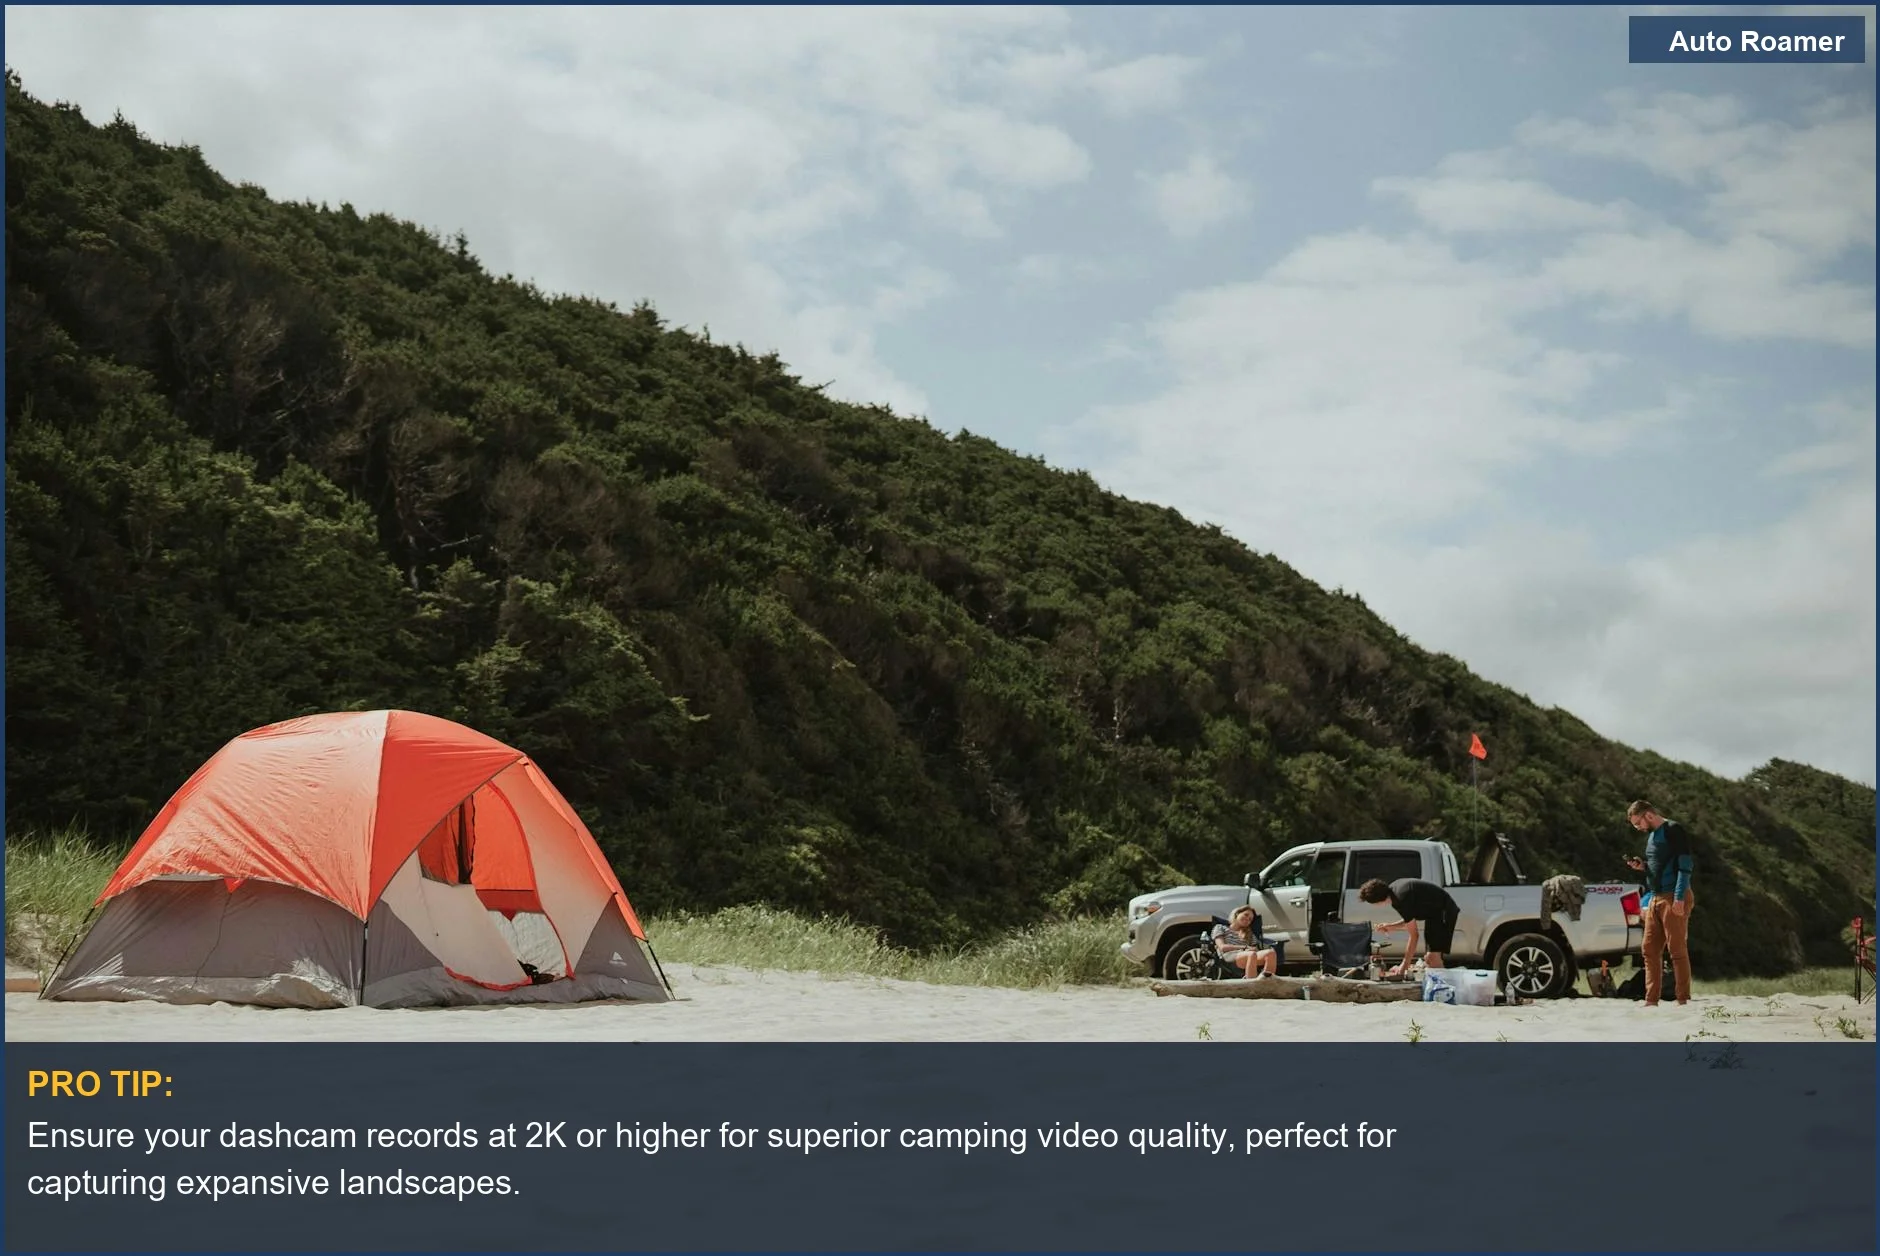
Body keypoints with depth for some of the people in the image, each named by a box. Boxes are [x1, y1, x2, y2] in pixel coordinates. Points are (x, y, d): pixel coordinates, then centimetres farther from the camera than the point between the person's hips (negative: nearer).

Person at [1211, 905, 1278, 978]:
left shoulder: (1250, 935, 38)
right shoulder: (1220, 928, 24)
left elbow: (1255, 950, 20)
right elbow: (1222, 947, 5)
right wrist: (1245, 947, -2)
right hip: (1229, 956, -4)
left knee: (1271, 952, -31)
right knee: (1251, 954, -40)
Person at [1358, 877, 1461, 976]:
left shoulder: (1401, 898, -29)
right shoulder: (1392, 889, 0)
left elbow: (1414, 935, -24)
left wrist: (1403, 966, -21)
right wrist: (1390, 927, 1)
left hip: (1444, 912, -10)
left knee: (1432, 957, -19)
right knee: (1428, 958, 11)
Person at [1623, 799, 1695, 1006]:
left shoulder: (1673, 830, -7)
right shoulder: (1651, 836, 20)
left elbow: (1685, 865, -13)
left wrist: (1679, 898, -20)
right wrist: (1643, 867, 8)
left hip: (1673, 898, -9)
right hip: (1654, 898, 9)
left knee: (1678, 949, -6)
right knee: (1650, 950, 5)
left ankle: (1683, 1000, -3)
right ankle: (1651, 1000, 7)